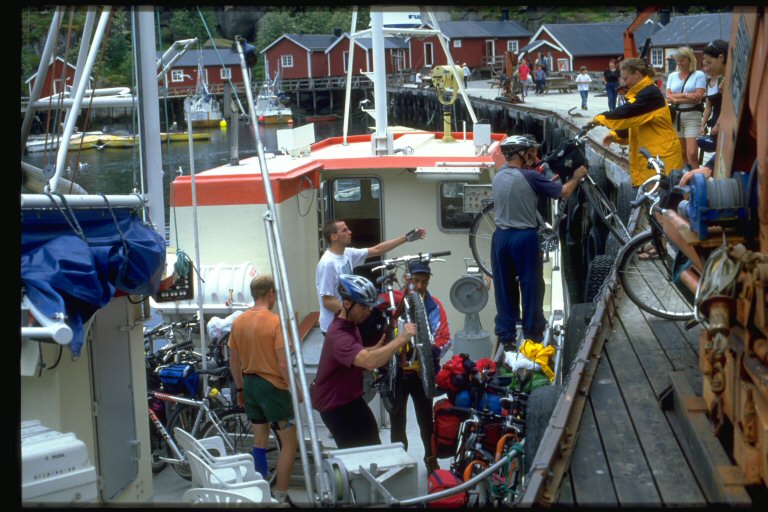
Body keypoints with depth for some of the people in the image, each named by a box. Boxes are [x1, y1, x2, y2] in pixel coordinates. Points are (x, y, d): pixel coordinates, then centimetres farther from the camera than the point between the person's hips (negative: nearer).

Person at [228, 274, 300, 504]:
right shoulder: (275, 322, -17)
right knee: (290, 443, 4)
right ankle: (280, 497, 3)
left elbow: (233, 361, 10)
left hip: (250, 384, 7)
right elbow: (283, 364, -20)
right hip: (273, 386, -7)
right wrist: (296, 390, -10)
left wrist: (241, 388, 20)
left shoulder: (238, 322, 3)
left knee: (259, 440, 17)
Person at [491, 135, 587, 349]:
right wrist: (577, 177, 11)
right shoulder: (529, 177, -12)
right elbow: (564, 192, -7)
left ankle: (506, 337, 12)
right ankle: (533, 334, 14)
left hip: (501, 237, 5)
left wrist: (545, 182, 23)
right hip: (524, 237, -5)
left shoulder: (497, 178, 6)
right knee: (531, 286, 7)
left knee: (504, 289, 9)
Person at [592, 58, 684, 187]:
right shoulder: (642, 93, 16)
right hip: (648, 155, 10)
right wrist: (615, 135, 6)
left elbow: (625, 113, -25)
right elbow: (634, 123, 21)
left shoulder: (650, 93, -18)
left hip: (661, 156, -10)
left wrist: (599, 118, -11)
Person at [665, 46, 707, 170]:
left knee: (692, 154, -13)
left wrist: (676, 99, -9)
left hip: (693, 116, -4)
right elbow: (669, 97, 1)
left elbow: (698, 97, -12)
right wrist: (686, 95, -13)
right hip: (676, 116, 4)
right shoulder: (672, 76, 12)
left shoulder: (699, 75, -1)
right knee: (681, 154, 8)